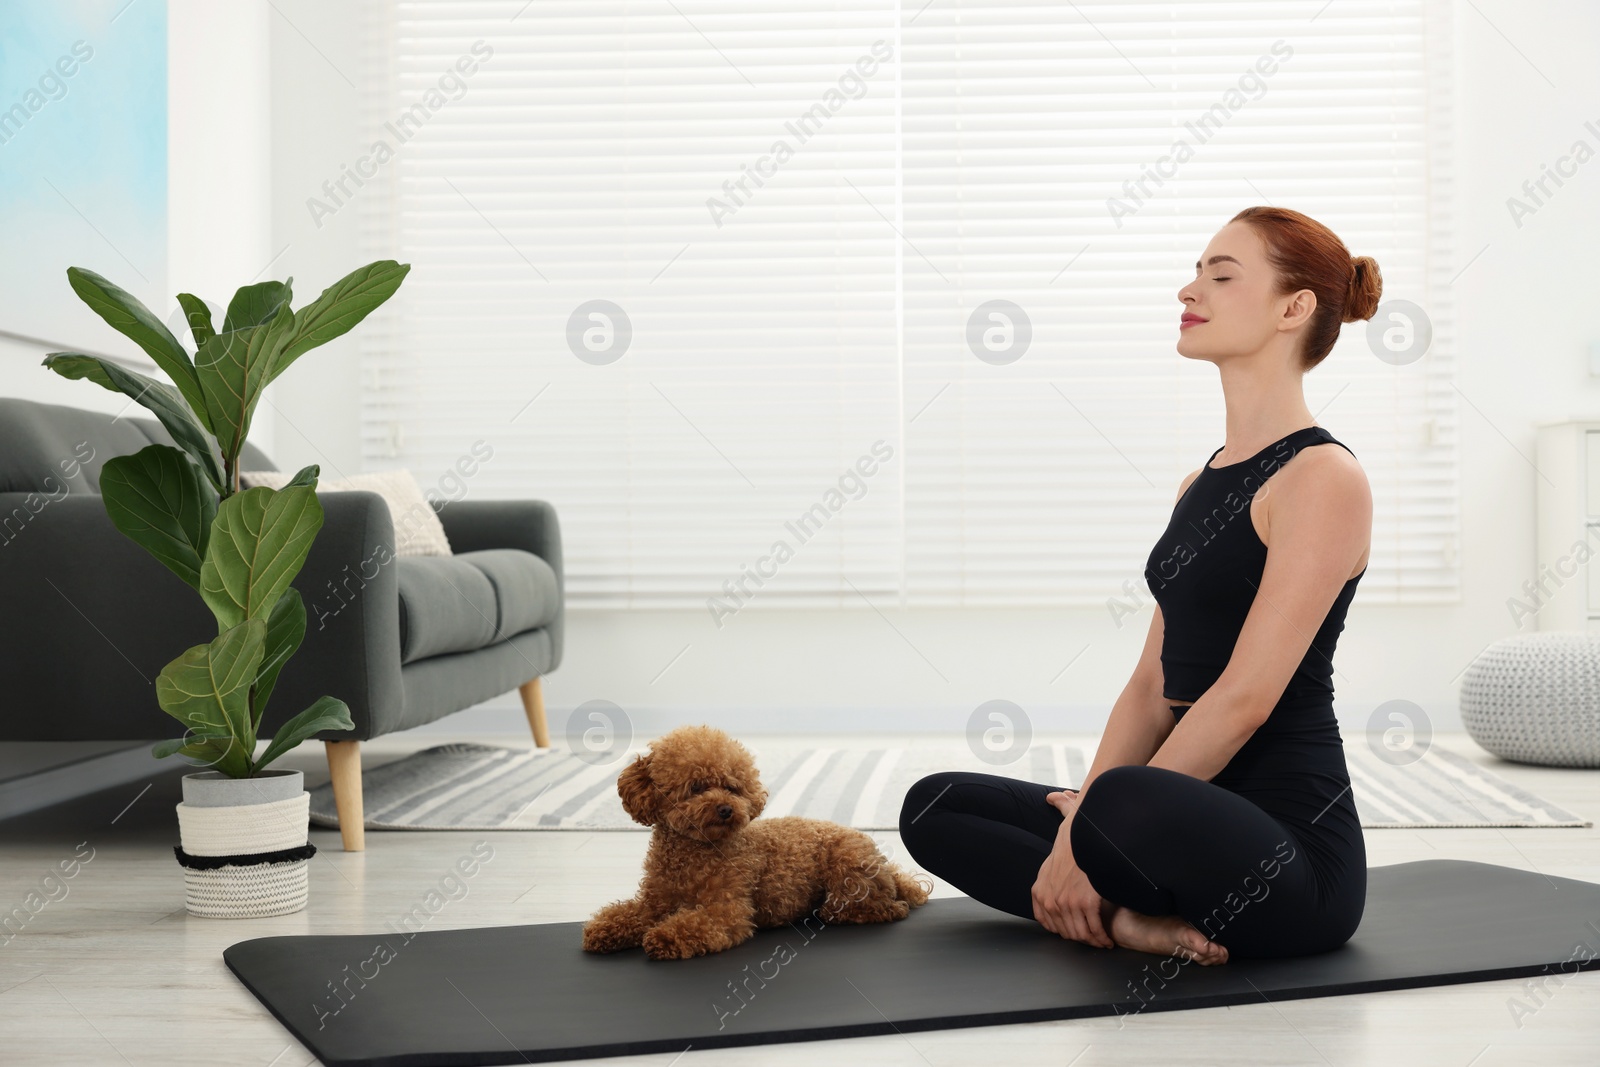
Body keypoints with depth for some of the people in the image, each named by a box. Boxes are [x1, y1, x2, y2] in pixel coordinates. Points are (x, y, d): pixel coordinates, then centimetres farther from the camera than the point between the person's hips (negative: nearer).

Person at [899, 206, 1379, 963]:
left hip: (1288, 854, -9)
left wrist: (1098, 824, -18)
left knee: (1128, 804, -40)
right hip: (1195, 821, 9)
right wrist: (1083, 813, 0)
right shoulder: (1201, 484, 15)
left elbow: (1246, 695, -20)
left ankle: (1115, 910, -9)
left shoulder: (1322, 477, -13)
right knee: (936, 808, 4)